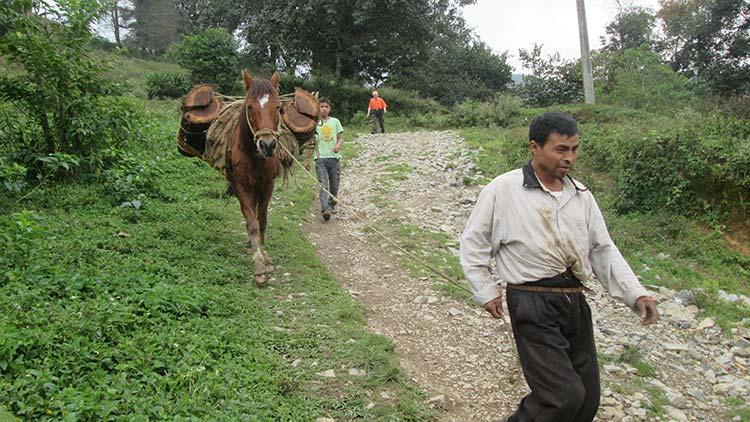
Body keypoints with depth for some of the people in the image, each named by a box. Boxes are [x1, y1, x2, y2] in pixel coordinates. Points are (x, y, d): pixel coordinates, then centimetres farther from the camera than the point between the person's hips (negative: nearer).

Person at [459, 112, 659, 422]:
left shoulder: (580, 194, 9)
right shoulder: (502, 190, -8)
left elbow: (602, 249, 13)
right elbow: (473, 244, 0)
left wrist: (635, 293, 3)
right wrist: (486, 292, -3)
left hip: (575, 302, 7)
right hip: (532, 305, -6)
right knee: (565, 395, -14)